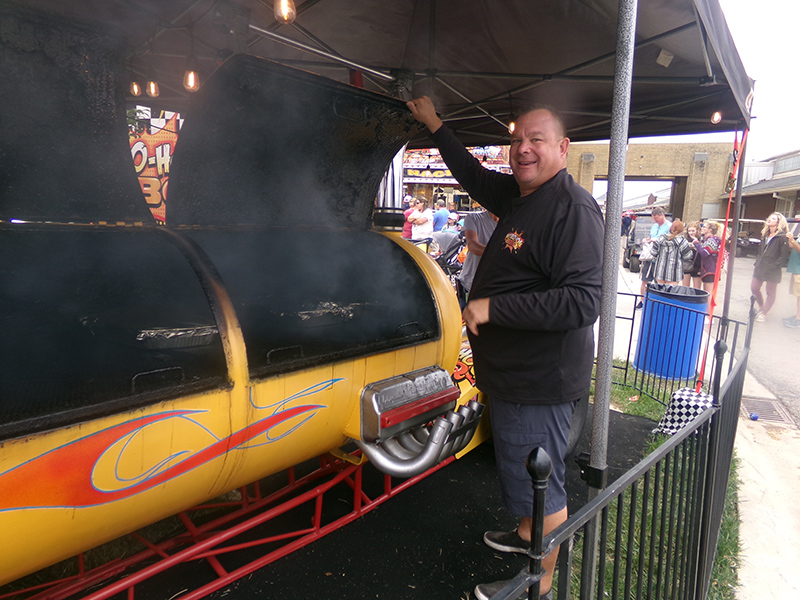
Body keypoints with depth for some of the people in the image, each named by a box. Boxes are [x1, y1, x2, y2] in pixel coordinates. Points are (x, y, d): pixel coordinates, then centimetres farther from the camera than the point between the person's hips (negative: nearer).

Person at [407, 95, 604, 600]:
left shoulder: (574, 209, -20)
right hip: (513, 372, 10)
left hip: (540, 383, -9)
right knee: (519, 467, 27)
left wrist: (492, 308, -25)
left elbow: (583, 302, -28)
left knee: (538, 481, 8)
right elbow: (474, 176, 26)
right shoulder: (516, 195, 8)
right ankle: (525, 534, 52)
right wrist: (434, 124, 28)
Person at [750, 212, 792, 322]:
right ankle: (761, 308, 32)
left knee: (770, 293, 6)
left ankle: (763, 313, 15)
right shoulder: (765, 235, 12)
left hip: (773, 270, -7)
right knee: (754, 288, 12)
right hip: (760, 268, 7)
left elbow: (784, 255, -14)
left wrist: (773, 267, -18)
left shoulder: (782, 237, -11)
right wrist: (756, 264, 9)